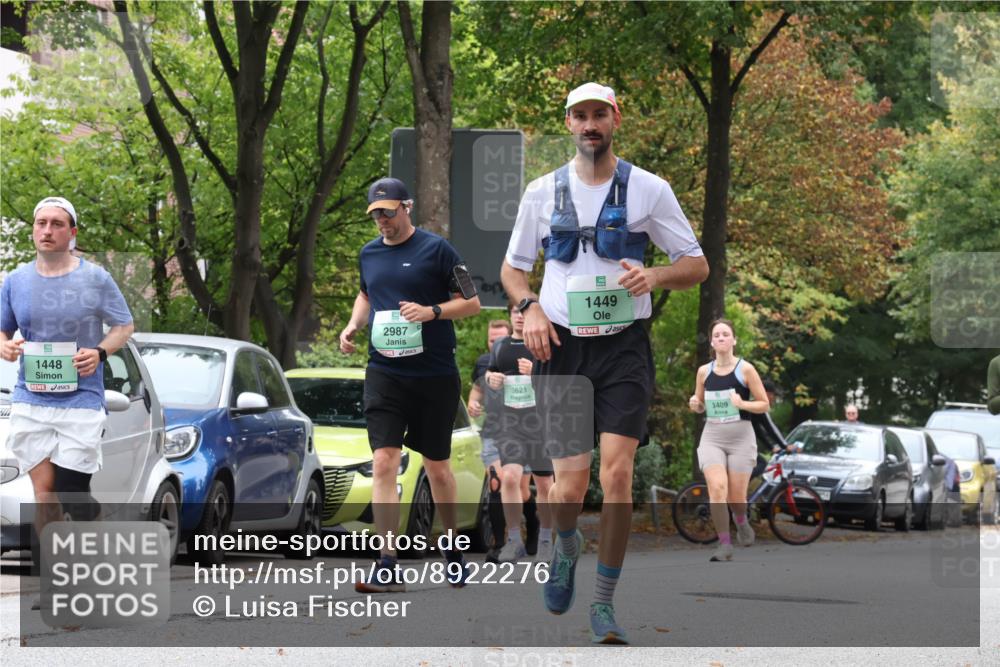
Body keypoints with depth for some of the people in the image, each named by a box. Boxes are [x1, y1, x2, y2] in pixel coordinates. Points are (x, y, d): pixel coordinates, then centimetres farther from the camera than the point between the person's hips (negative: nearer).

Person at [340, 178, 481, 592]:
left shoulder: (436, 249, -5)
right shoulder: (369, 254, 10)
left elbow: (472, 302, -3)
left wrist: (431, 312, -18)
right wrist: (354, 325, 10)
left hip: (435, 376, -3)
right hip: (384, 375, 3)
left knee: (437, 467, 9)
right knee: (384, 462, -11)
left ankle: (454, 550, 30)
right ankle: (388, 567, -14)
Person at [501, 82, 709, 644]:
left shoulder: (649, 189, 2)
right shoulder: (543, 192, 7)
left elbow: (697, 265, 6)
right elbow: (513, 266, 17)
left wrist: (653, 276, -15)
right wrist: (530, 308, -4)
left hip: (624, 348, -1)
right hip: (561, 346, 1)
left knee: (617, 475, -15)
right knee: (570, 487, -3)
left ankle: (606, 603, -3)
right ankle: (568, 545, 34)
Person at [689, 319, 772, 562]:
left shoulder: (745, 369, -5)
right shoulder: (704, 371, 5)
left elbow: (764, 405, -2)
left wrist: (742, 404, -20)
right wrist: (695, 404, -6)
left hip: (740, 436, -2)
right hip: (712, 436, 2)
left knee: (736, 497, 0)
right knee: (717, 488, -19)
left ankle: (741, 520, 37)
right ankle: (725, 544, -12)